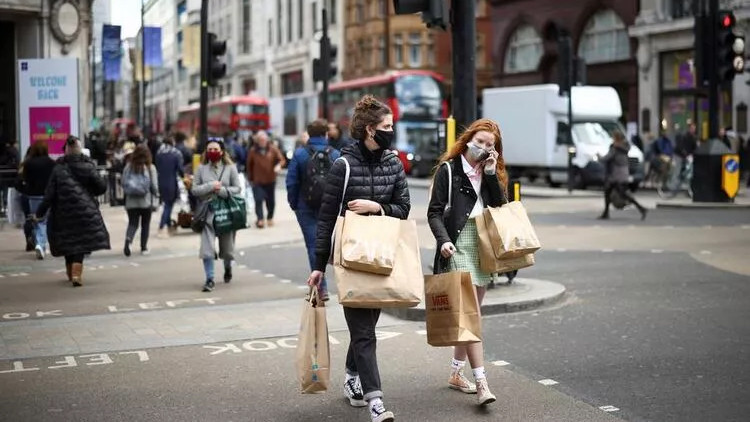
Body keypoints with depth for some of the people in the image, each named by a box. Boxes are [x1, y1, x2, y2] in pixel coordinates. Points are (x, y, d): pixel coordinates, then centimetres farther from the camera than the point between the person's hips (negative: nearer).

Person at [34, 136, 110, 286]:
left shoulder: (58, 169, -2)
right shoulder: (88, 167, -4)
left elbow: (50, 194, -5)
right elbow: (101, 187, -5)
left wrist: (40, 212, 1)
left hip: (64, 213, 1)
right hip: (85, 211, -1)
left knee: (68, 241, 16)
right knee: (82, 242, 0)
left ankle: (71, 273, 28)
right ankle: (76, 274, -16)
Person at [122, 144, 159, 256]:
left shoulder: (128, 167, -3)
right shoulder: (150, 168, -9)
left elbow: (123, 184, 1)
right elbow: (154, 186, -7)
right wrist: (155, 201, 1)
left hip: (131, 202, 2)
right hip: (146, 201, -2)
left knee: (132, 223, 8)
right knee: (145, 224, 12)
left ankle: (128, 240, -19)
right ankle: (143, 247, 16)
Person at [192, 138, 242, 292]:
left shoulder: (230, 168, 1)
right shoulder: (201, 168, 2)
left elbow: (238, 188, -1)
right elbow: (194, 189, 0)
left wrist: (222, 190, -15)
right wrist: (210, 186, -14)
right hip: (207, 212, 0)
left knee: (226, 246, 13)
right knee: (207, 247, -10)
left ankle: (227, 268, 44)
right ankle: (210, 279, -4)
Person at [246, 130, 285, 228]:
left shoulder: (273, 149, -3)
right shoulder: (253, 151, -2)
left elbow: (281, 159, -1)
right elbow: (249, 166, 7)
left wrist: (279, 165, -24)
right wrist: (250, 179, 9)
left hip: (270, 180, 1)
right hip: (257, 181, -1)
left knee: (271, 201, 10)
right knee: (258, 200, -13)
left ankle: (270, 218, 29)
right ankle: (260, 219, -11)